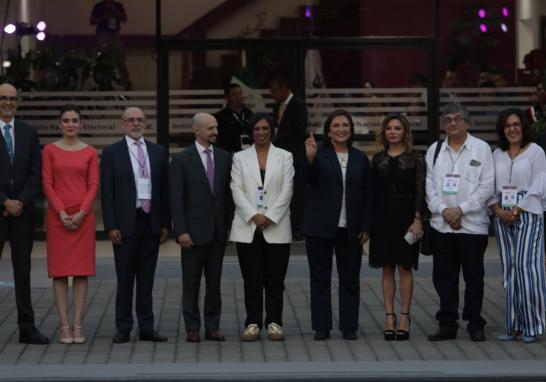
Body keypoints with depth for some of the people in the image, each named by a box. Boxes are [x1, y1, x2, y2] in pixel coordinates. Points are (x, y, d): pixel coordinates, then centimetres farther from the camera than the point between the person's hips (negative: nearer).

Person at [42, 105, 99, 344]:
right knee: (59, 270, -1)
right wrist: (61, 212, -10)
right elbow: (47, 184, -1)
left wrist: (82, 213, -10)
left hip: (83, 216, 1)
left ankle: (78, 325, 2)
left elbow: (93, 185, 2)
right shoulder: (50, 150, 4)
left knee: (82, 270, 0)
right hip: (57, 216, -1)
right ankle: (64, 325, 0)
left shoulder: (90, 152, 6)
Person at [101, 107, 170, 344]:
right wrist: (111, 226, -9)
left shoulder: (158, 152, 10)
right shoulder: (112, 153, 0)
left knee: (147, 278, 7)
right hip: (125, 223, -3)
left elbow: (164, 189, 11)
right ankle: (123, 329, 8)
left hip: (151, 222, 3)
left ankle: (146, 328, 12)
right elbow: (106, 193, -3)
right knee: (125, 278, 2)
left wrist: (165, 224, 5)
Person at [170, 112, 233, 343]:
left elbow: (229, 194, 10)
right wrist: (181, 231, -13)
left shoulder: (224, 158, 8)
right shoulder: (182, 160, -4)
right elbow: (176, 199, -7)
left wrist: (230, 225, 5)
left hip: (218, 231, 4)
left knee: (214, 281, 8)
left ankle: (212, 327, 13)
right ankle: (192, 328, 9)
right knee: (191, 282, 2)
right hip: (194, 231, -4)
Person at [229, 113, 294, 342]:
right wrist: (254, 216, -12)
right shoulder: (240, 158, 9)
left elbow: (287, 190, 0)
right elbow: (237, 190, 1)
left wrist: (270, 217, -10)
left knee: (275, 280, 0)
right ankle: (253, 323, 5)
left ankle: (274, 323, 5)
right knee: (251, 279, 1)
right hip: (247, 227, 1)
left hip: (277, 227, 0)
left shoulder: (284, 157, 8)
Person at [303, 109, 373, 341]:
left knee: (350, 278, 5)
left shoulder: (360, 158, 8)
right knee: (320, 278, 3)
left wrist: (366, 227, 2)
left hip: (350, 228, 2)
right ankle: (321, 327, 8)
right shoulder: (319, 153, 0)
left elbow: (368, 195, 9)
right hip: (320, 226, -2)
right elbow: (308, 179, -16)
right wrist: (310, 158, -34)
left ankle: (349, 327, 12)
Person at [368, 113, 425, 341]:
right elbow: (373, 191, 8)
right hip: (383, 217, 3)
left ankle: (404, 318, 4)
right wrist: (368, 222, 4)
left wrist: (418, 220, -13)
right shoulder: (378, 159, 8)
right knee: (387, 268, 4)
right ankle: (389, 318, 7)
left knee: (405, 267, -1)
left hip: (406, 216, -3)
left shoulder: (416, 158, -1)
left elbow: (420, 190, -5)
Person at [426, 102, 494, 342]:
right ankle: (447, 325, 12)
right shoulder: (434, 150, 12)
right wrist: (443, 210, -8)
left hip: (472, 224, -3)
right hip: (441, 224, 3)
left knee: (473, 277, 1)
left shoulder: (481, 149, 1)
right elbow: (429, 185, 8)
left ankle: (475, 325, 9)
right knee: (443, 277, 5)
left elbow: (487, 186, -4)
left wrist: (461, 209, -11)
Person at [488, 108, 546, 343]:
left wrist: (516, 211, -12)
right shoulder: (497, 155, 14)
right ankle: (514, 326, 9)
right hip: (502, 217, 5)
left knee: (527, 268, -10)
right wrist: (498, 210, -4)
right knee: (509, 271, 5)